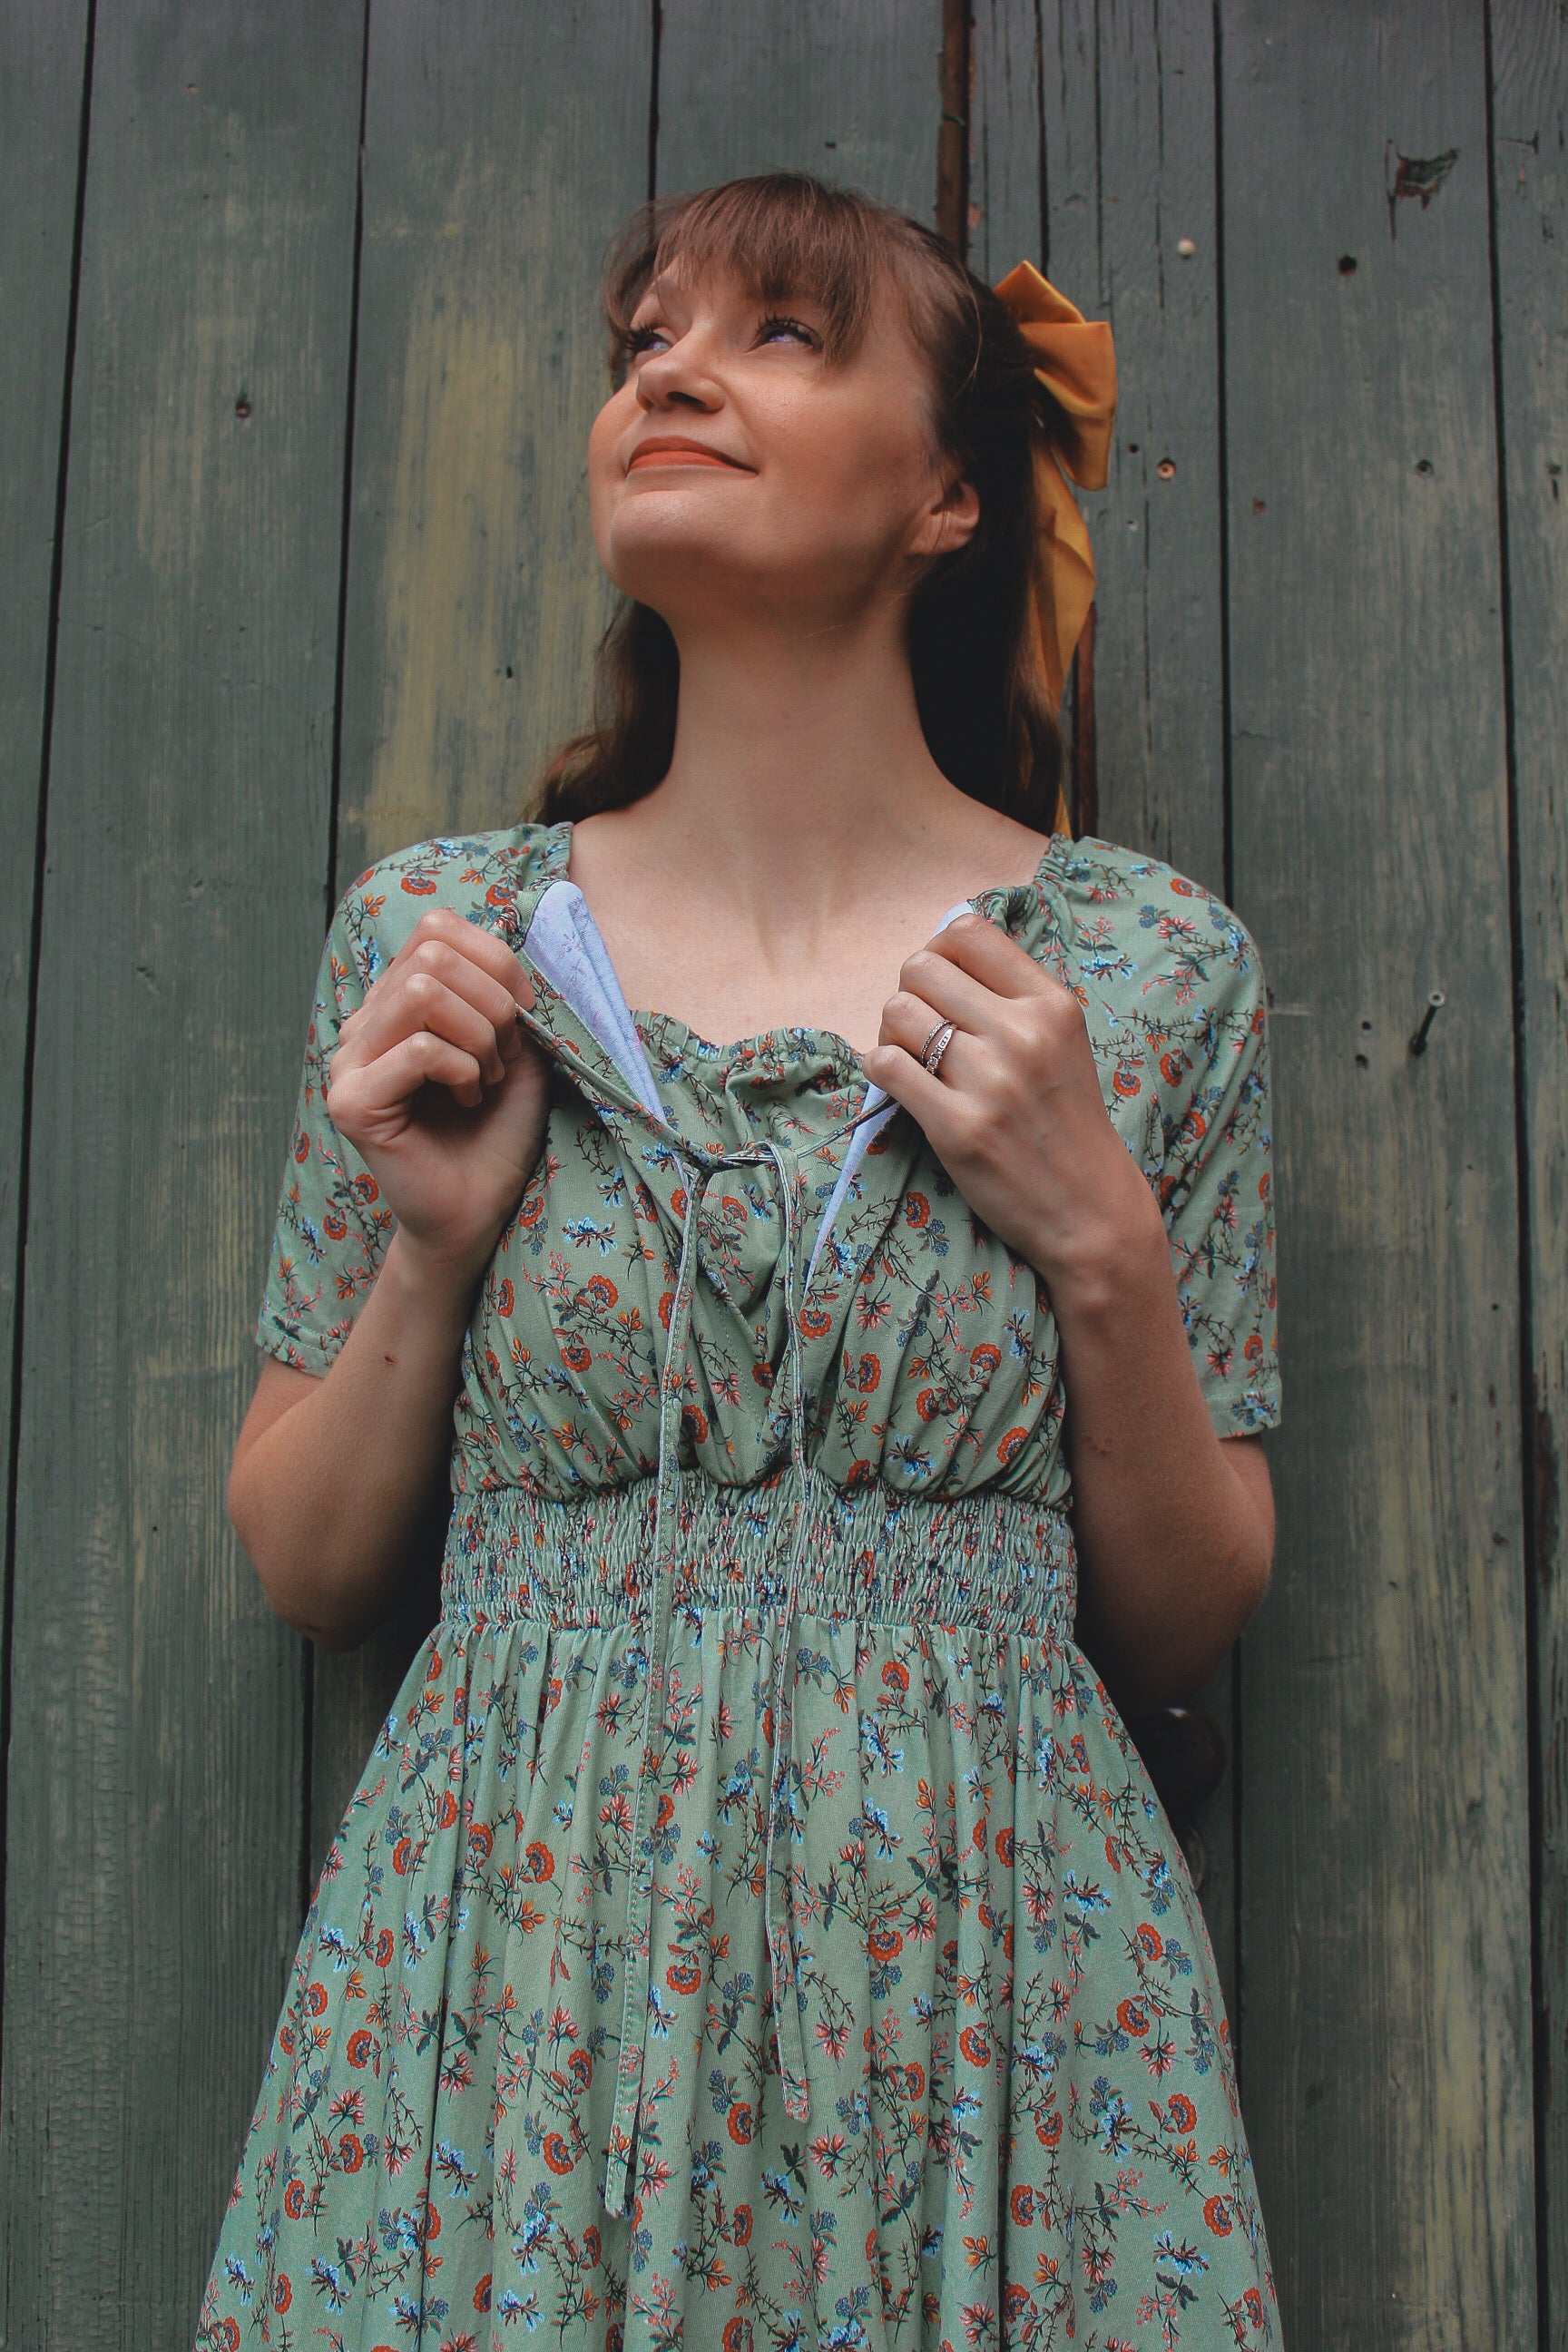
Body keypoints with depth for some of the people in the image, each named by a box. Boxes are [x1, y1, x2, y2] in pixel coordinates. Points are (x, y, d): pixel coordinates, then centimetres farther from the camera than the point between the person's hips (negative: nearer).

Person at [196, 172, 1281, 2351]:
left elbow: (1188, 1631, 4)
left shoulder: (1153, 968, -1)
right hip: (511, 1977, 1)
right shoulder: (430, 937, 2)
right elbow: (307, 1568, 8)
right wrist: (431, 1250, -8)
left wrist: (1104, 1247, -11)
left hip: (979, 1981, 0)